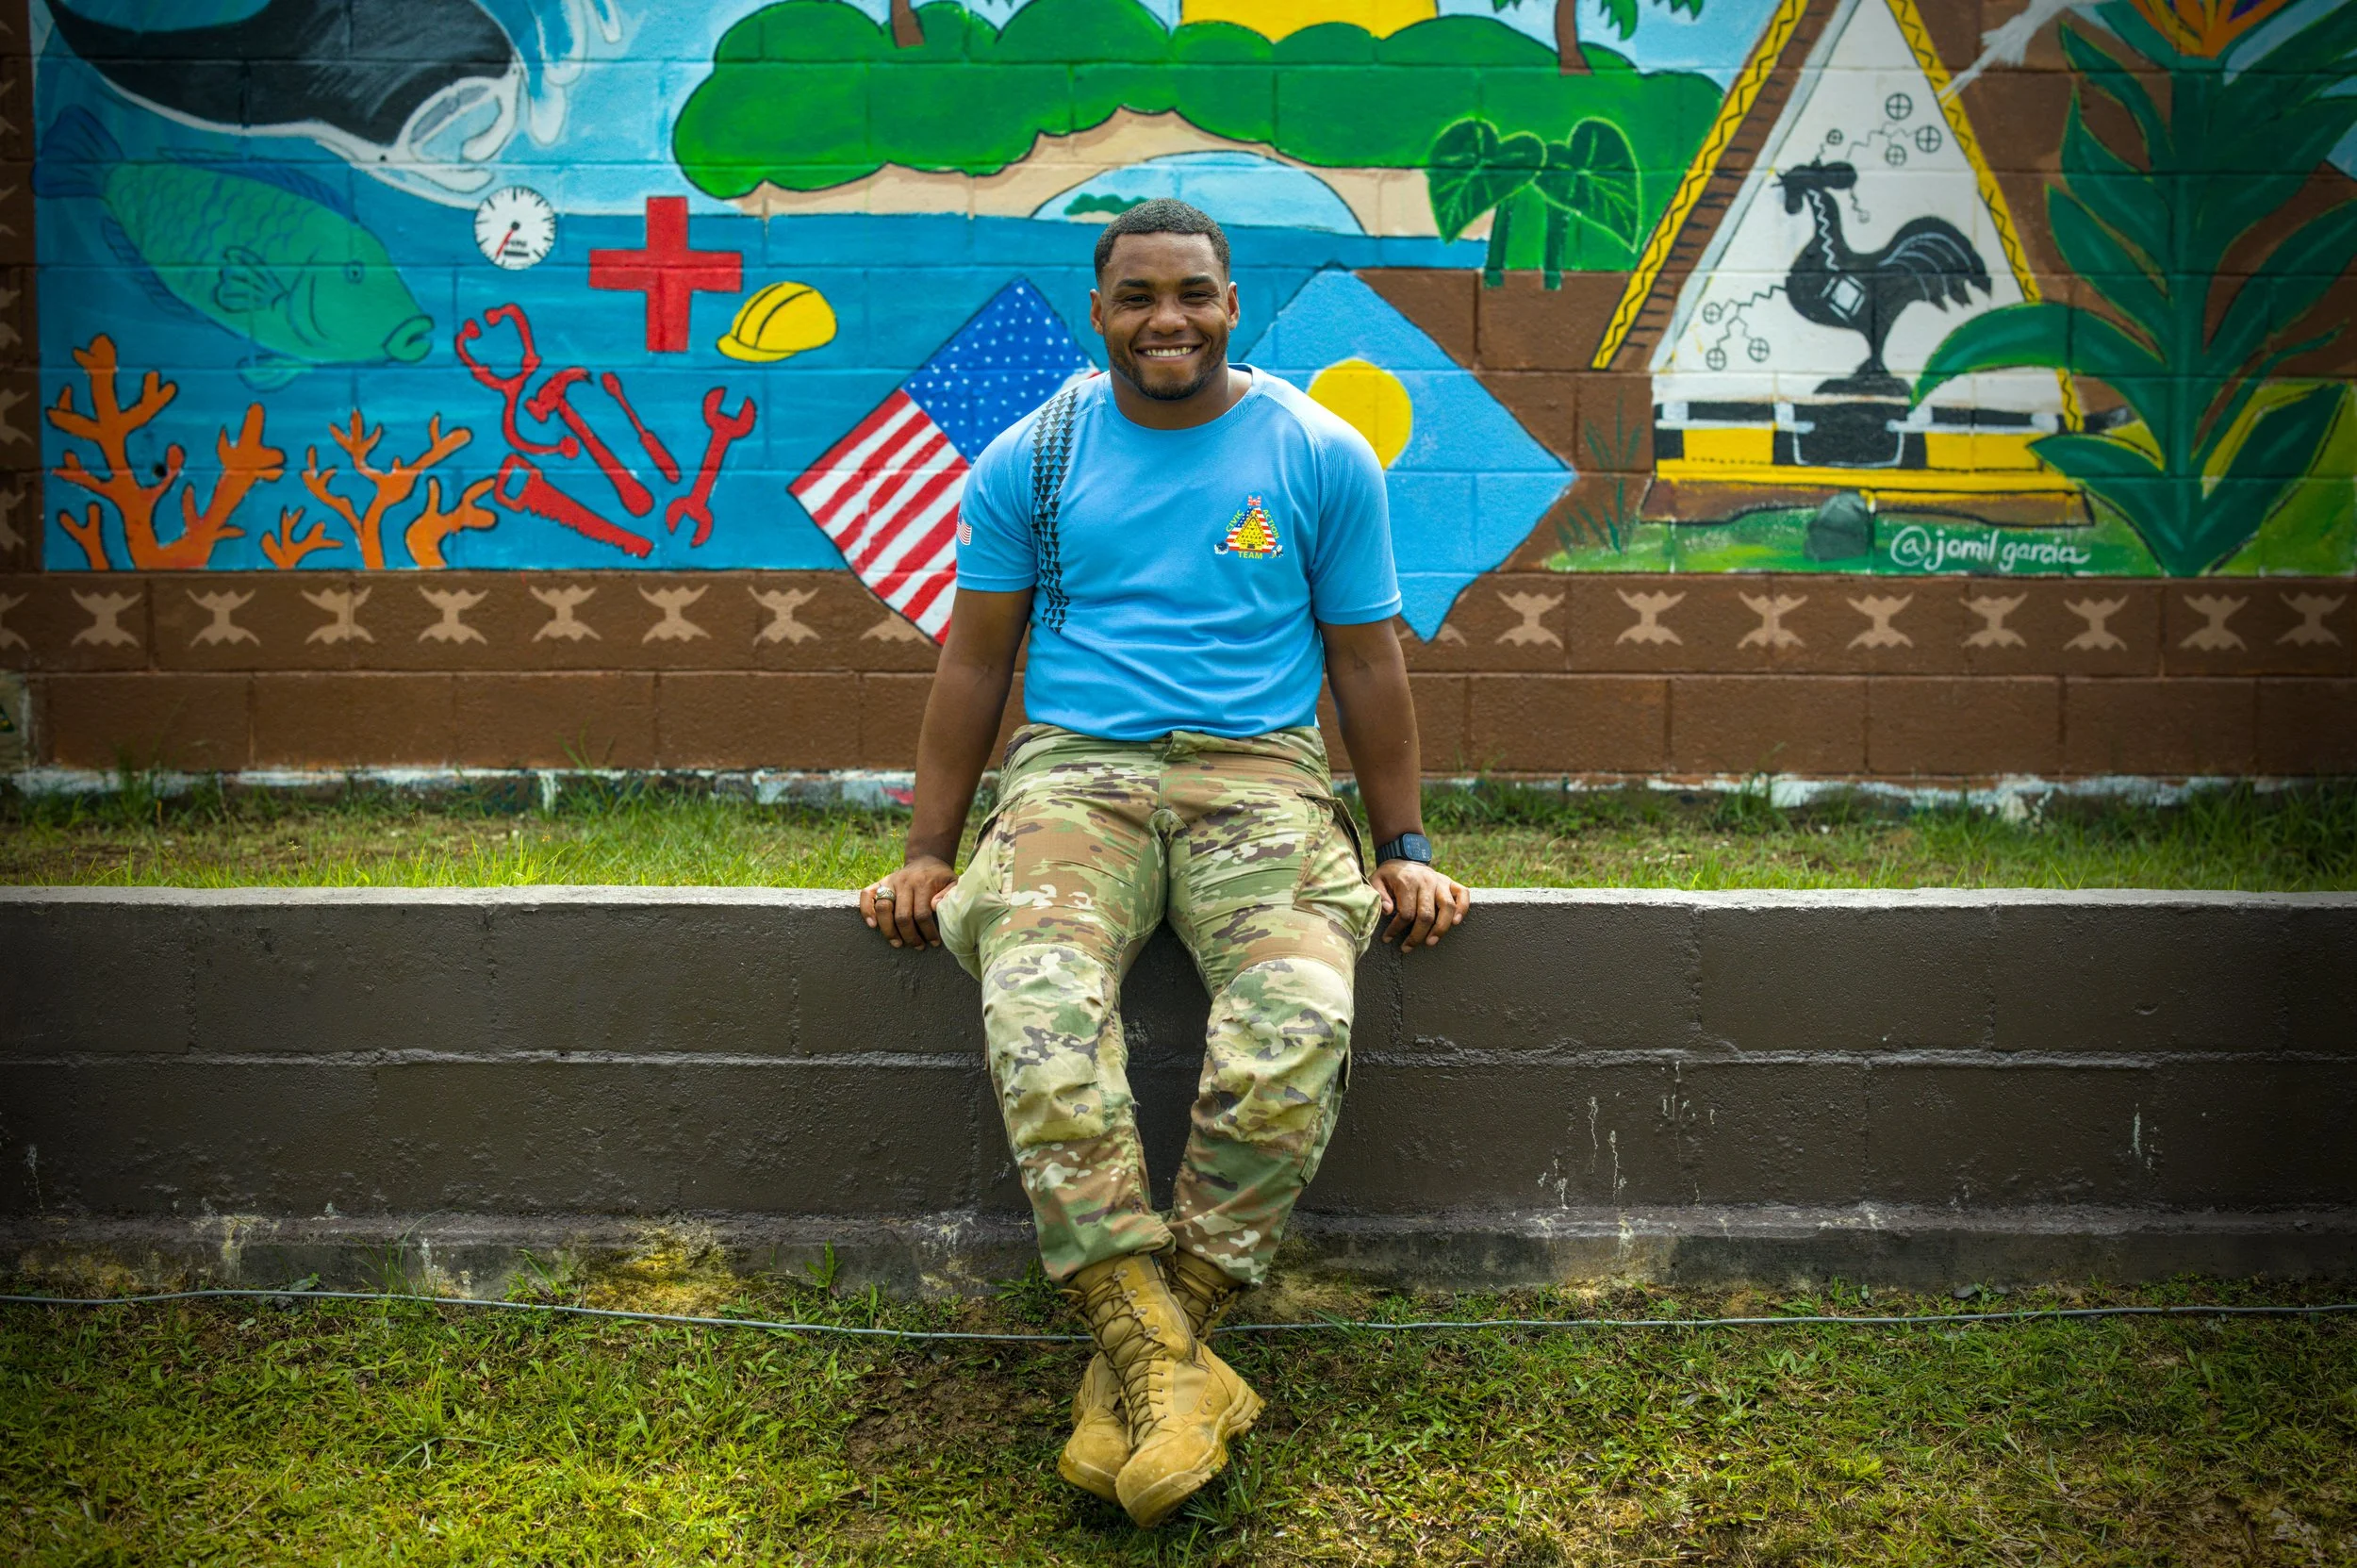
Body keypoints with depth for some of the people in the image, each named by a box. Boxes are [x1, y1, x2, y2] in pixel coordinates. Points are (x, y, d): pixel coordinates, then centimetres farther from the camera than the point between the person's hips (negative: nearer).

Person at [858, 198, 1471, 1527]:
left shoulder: (1321, 456, 9)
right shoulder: (1031, 459, 11)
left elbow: (1367, 662, 13)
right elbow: (976, 663, 13)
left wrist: (1406, 848, 7)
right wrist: (928, 854, 9)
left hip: (1260, 774, 0)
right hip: (1077, 771, 1)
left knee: (1296, 1028, -31)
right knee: (1040, 1013, -33)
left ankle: (1140, 1360, -17)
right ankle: (1171, 1369, -27)